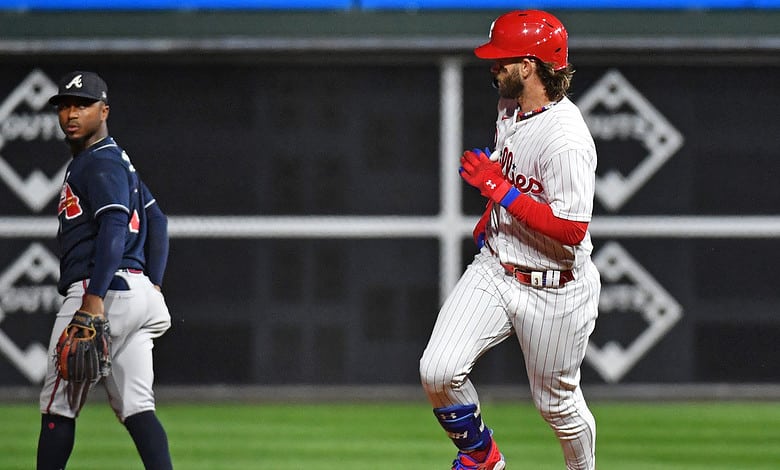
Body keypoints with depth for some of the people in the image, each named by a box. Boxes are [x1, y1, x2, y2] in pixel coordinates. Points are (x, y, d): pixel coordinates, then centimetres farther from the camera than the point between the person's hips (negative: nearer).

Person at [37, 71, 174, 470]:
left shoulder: (100, 163, -8)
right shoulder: (117, 160, 23)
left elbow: (114, 227, -21)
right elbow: (156, 222, 25)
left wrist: (94, 297, -29)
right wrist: (153, 285, 18)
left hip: (104, 292, -10)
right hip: (135, 290, 10)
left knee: (57, 405, -3)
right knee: (135, 407, 2)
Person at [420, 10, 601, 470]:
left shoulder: (565, 138, -27)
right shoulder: (510, 109, 2)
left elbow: (571, 229, -30)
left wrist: (499, 189, -27)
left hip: (555, 290, -7)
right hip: (495, 271, 7)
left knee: (558, 404, 10)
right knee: (438, 371, -9)